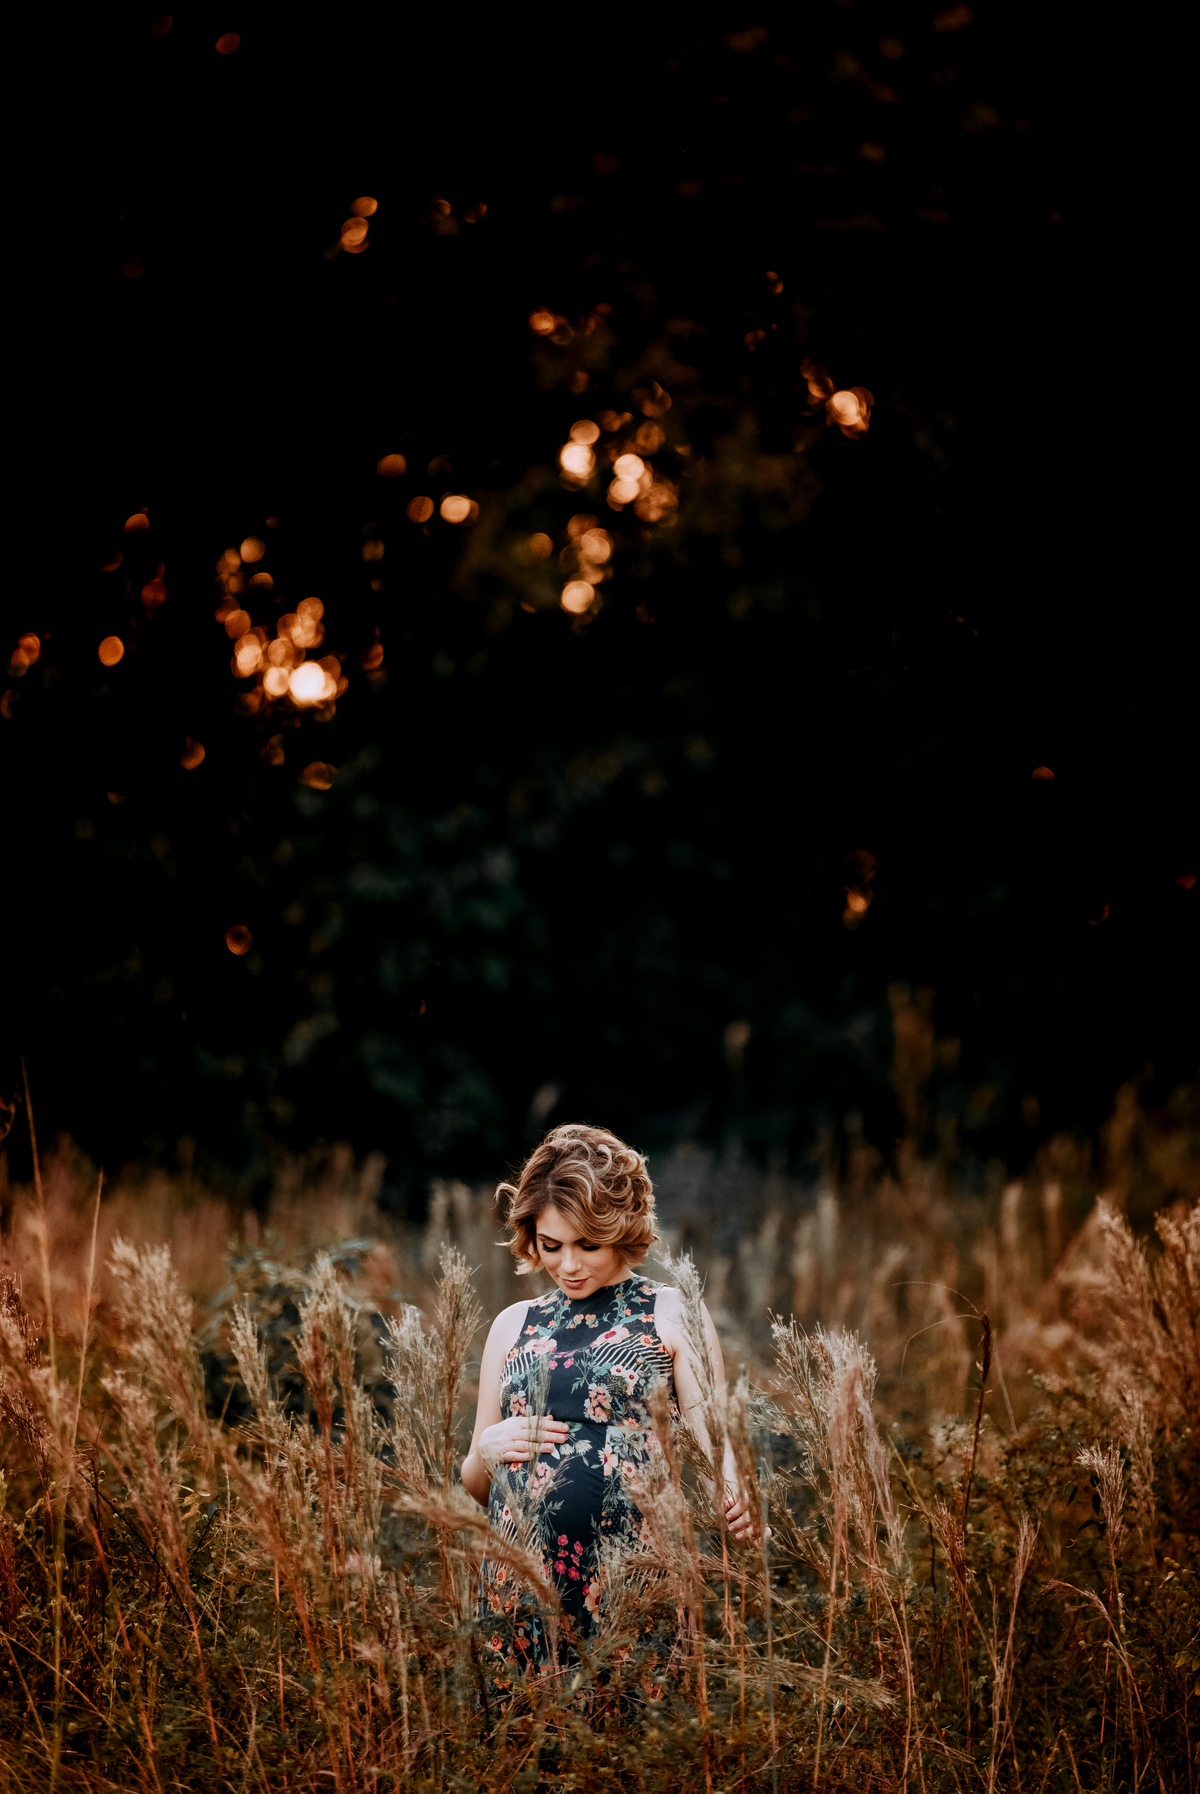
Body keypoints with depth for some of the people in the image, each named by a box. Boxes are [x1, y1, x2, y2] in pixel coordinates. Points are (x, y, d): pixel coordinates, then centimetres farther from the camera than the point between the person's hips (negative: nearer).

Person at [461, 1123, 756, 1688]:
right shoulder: (514, 1326, 17)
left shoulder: (673, 1316, 8)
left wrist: (733, 1499, -20)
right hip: (524, 1587, 3)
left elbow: (712, 1445, 1)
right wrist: (486, 1451, -1)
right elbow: (476, 1487, 21)